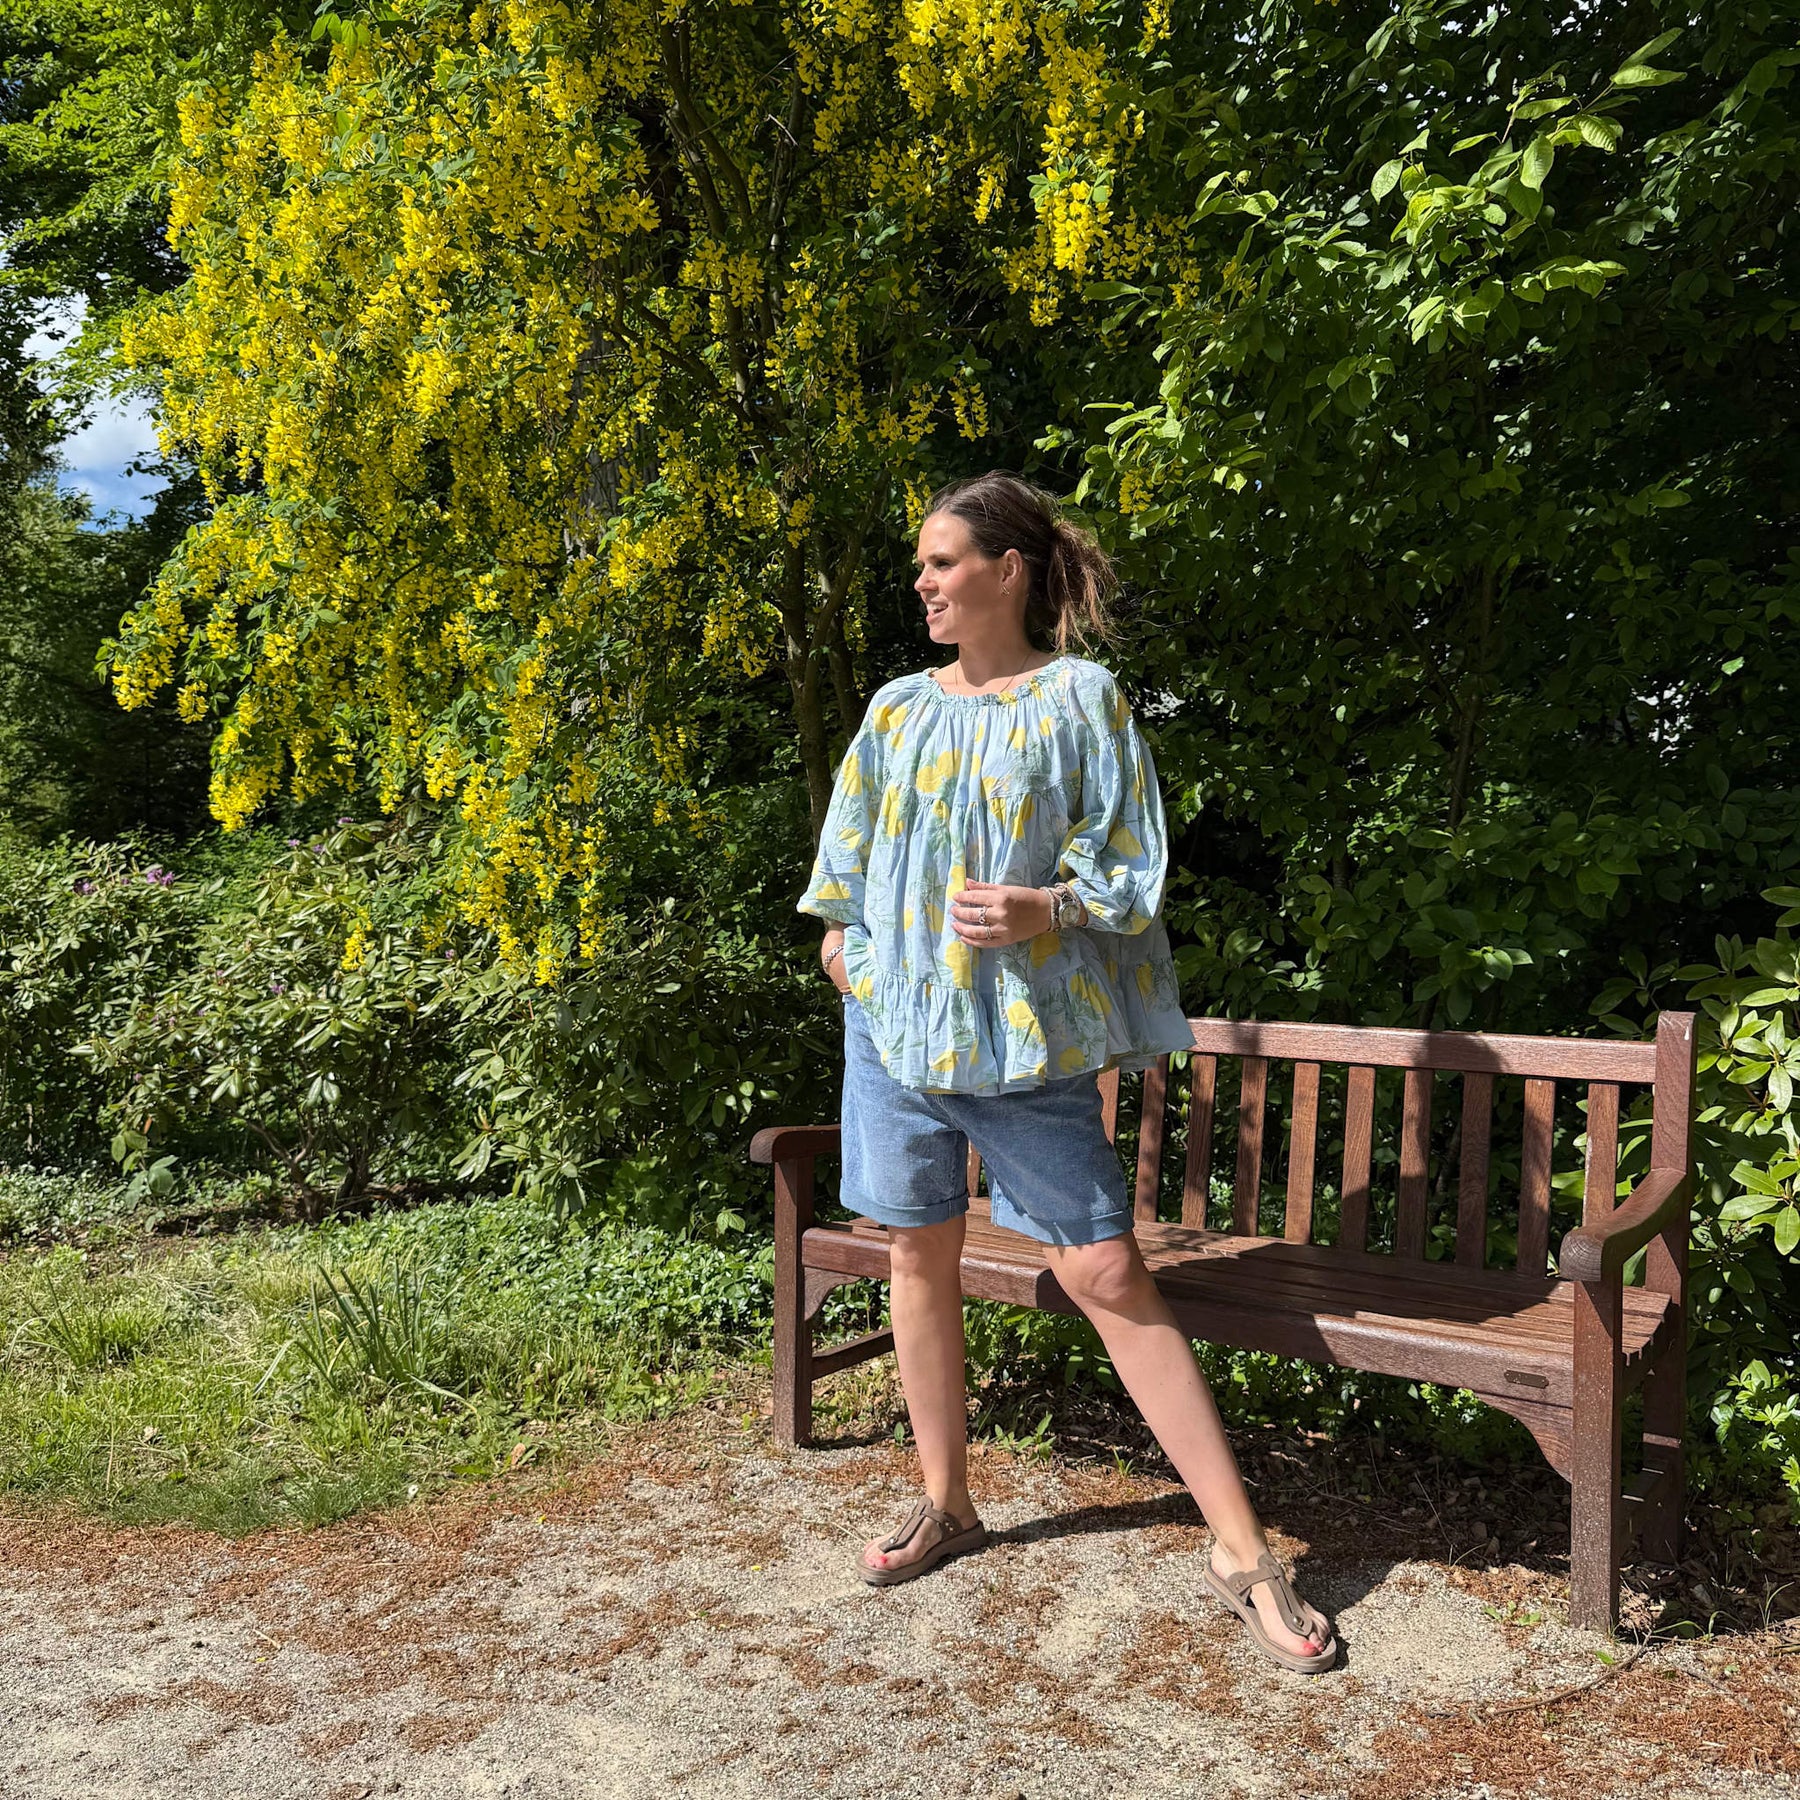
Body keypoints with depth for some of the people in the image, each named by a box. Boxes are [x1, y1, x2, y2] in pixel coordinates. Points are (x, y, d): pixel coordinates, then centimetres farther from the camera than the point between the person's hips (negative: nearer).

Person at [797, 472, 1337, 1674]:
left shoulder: (1081, 699, -3)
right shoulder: (899, 709, 10)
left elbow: (1130, 869, -5)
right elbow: (851, 858, 19)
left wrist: (1044, 910, -21)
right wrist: (844, 937, 9)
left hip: (1028, 1033, -4)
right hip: (895, 1020, 5)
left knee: (1108, 1274, -5)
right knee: (921, 1260, 12)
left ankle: (1242, 1549, 6)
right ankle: (948, 1503, 31)